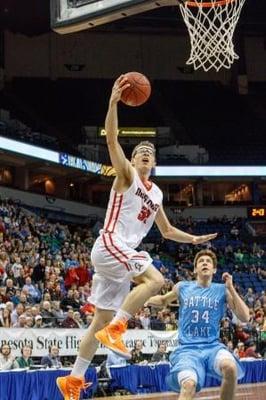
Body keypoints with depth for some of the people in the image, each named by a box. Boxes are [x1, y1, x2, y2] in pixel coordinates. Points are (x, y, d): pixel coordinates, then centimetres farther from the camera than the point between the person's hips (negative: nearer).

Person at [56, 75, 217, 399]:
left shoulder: (156, 194, 20)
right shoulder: (126, 175, 1)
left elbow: (167, 231, 31)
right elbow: (111, 140, -15)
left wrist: (192, 239, 16)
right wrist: (114, 102, -24)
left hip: (123, 252, 8)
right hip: (108, 245, -8)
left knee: (102, 321, 8)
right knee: (154, 279, -28)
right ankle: (114, 330, -23)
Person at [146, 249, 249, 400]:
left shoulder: (222, 290, 6)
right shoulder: (182, 287, 8)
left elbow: (245, 317, -1)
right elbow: (163, 300, 29)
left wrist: (231, 288, -8)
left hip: (213, 346, 1)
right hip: (188, 348, -1)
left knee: (230, 368, -35)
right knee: (189, 385, -32)